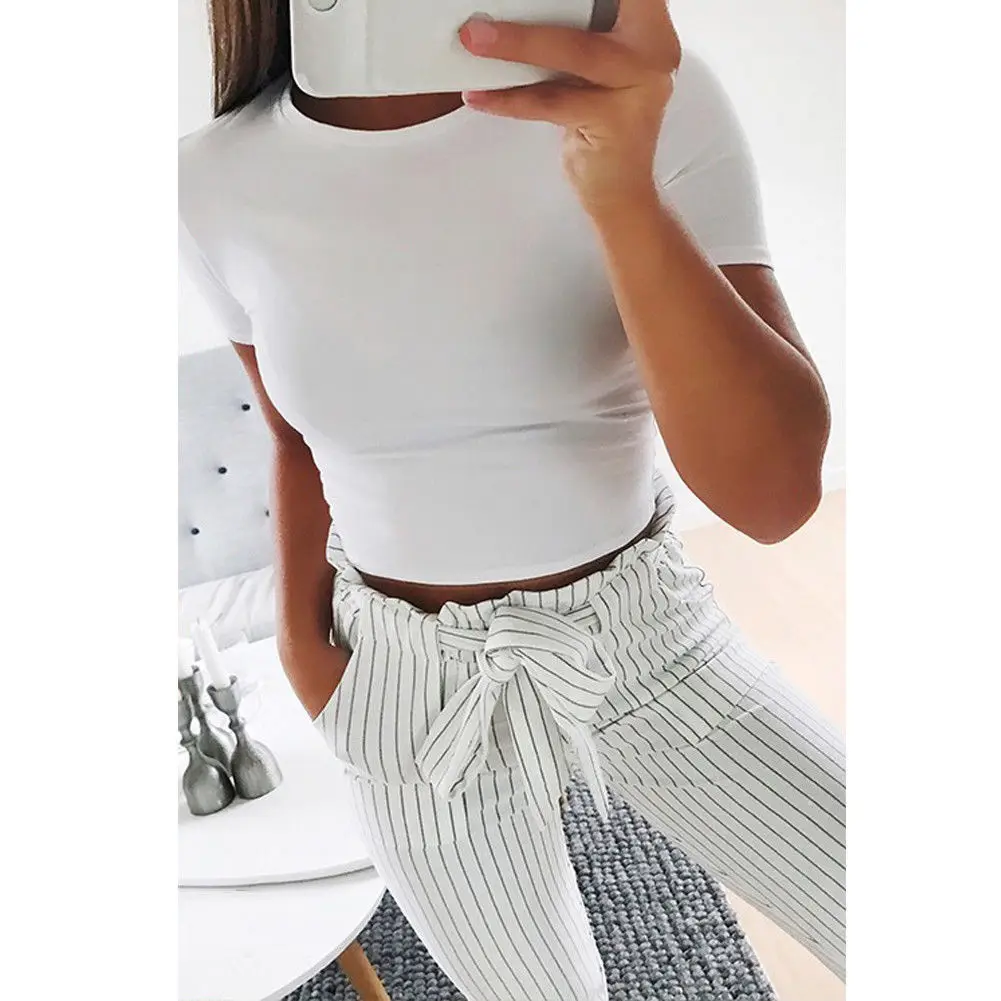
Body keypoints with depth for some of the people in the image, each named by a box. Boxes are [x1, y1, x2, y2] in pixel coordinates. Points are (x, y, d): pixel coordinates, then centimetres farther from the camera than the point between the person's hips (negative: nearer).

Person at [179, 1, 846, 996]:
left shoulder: (652, 99, -16)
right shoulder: (219, 186, -9)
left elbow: (775, 489, -24)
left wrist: (622, 187, -37)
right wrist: (300, 641, -1)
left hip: (652, 646, 0)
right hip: (416, 689, 1)